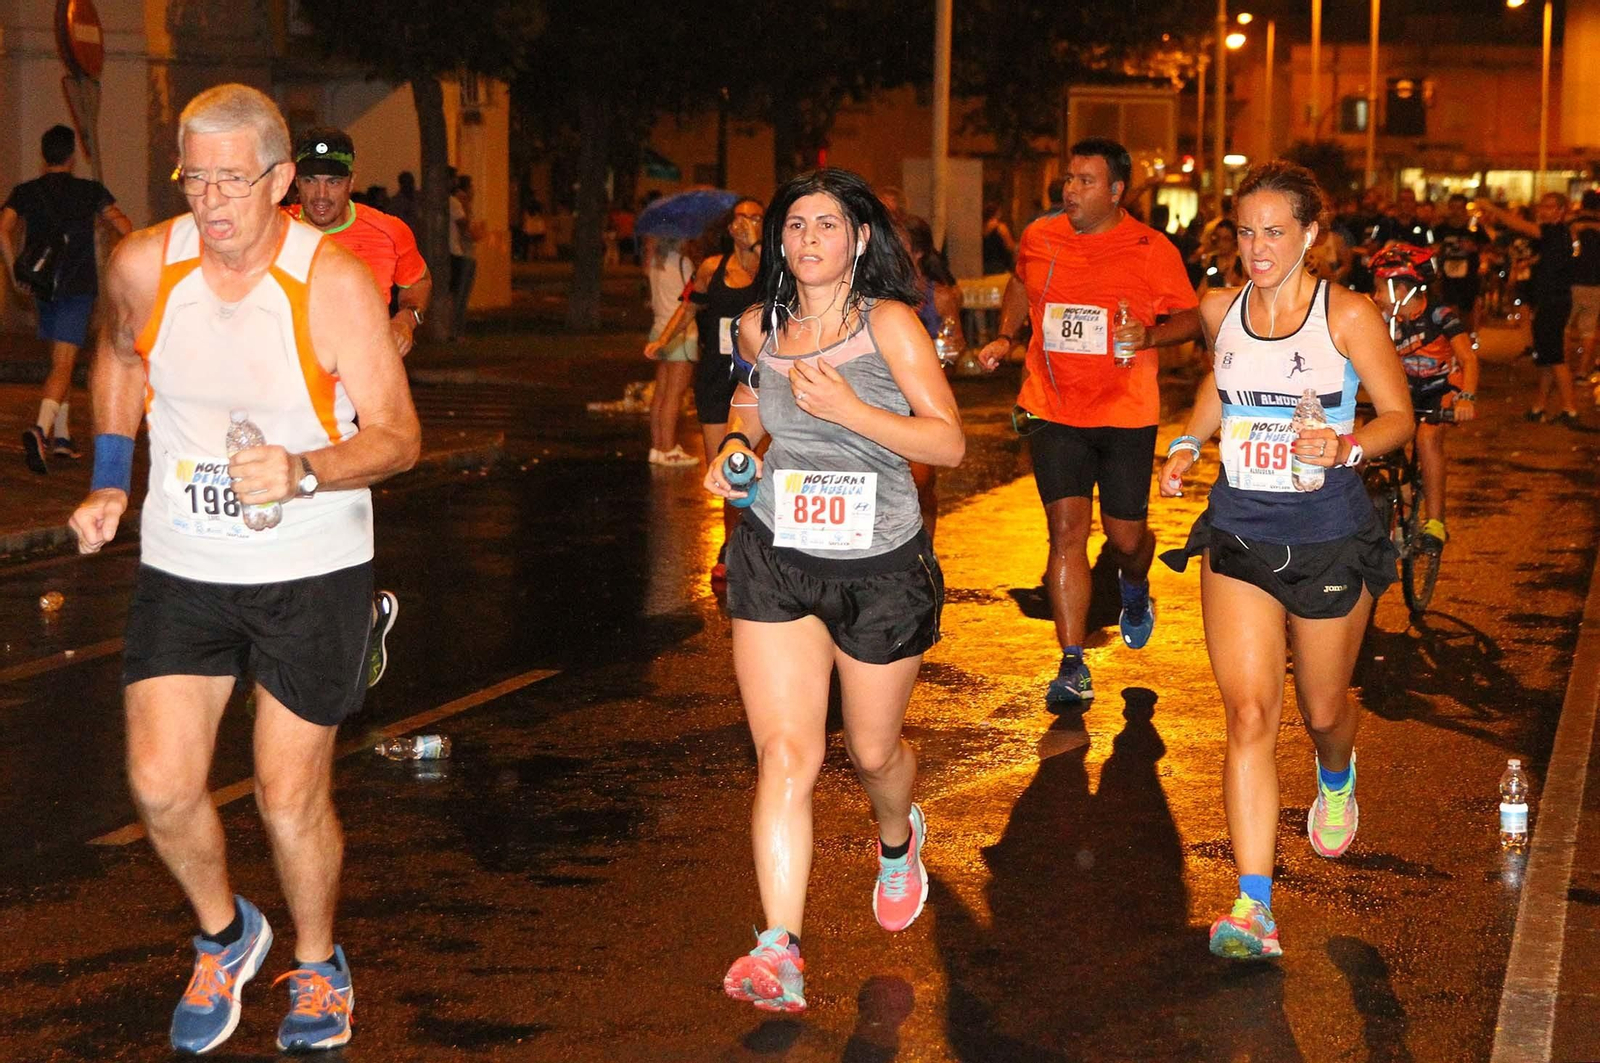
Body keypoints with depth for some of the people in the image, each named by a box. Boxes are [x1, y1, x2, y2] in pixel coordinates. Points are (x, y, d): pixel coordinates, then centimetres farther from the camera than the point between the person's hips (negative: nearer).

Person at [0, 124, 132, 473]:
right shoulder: (90, 191, -2)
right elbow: (125, 228, -9)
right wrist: (103, 218, 13)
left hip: (42, 285, 4)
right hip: (78, 286, -4)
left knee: (60, 361, 20)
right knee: (63, 366, -11)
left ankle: (61, 435, 24)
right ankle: (41, 429, -32)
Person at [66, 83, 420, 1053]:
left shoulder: (333, 283, -17)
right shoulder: (144, 266, -7)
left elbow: (400, 436, -15)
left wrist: (305, 471, -33)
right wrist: (109, 482, 10)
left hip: (312, 571, -3)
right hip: (182, 564, 3)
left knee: (292, 798, 2)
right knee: (162, 785, -4)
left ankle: (319, 966, 30)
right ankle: (225, 937, 27)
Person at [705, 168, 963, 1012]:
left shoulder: (888, 323, -10)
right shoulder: (760, 327, 3)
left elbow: (948, 441, -14)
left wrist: (848, 409, -24)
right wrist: (735, 442, 6)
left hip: (881, 567, -2)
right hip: (777, 560, 2)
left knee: (872, 750, 16)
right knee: (785, 754, -10)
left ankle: (898, 840, 52)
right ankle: (779, 950, -13)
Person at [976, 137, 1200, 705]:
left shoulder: (1152, 249, -5)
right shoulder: (1039, 238, 3)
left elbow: (1191, 317, 2)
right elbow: (1020, 286, 24)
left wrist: (1150, 335, -18)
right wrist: (1006, 336, 9)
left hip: (1127, 413, -1)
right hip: (1053, 411, 1)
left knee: (1126, 537, 7)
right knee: (1066, 529, -8)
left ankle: (1135, 588, 46)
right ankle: (1073, 666, -4)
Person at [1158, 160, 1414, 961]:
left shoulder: (1347, 315, -8)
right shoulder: (1220, 310, 3)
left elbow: (1399, 416, -4)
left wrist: (1348, 445, -24)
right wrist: (1186, 444, 8)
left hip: (1330, 538, -2)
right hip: (1239, 533, 2)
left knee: (1322, 708, 16)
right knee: (1249, 714, -11)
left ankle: (1336, 779, 55)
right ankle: (1253, 910, -14)